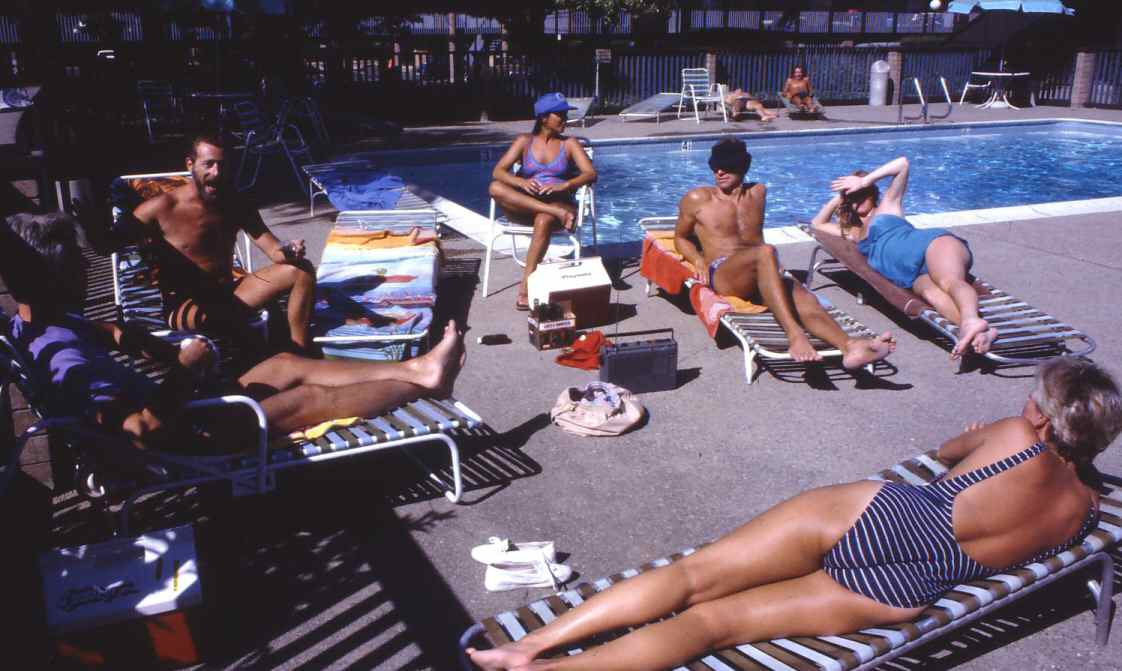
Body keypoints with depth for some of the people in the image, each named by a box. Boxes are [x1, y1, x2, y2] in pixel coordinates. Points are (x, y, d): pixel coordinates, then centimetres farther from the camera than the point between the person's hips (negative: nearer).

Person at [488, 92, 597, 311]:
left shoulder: (569, 144, 10)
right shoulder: (524, 141, 11)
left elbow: (591, 174, -4)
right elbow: (498, 172, -2)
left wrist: (562, 186, -22)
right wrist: (522, 183, -23)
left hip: (560, 202, -2)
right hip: (525, 208, 2)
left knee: (543, 220, -39)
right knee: (495, 188, -28)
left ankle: (526, 285, -38)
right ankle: (555, 212, -34)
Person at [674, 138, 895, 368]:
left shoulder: (758, 192, 25)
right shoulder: (697, 199, 13)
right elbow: (680, 237, 20)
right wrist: (699, 261, 1)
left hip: (758, 278, 4)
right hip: (721, 275, -4)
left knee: (803, 298, -31)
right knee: (766, 252, -38)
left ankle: (849, 346, -58)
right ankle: (794, 334, -54)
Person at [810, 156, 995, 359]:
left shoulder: (887, 206, 27)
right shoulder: (855, 234, 39)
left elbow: (902, 163, 19)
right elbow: (817, 224, 49)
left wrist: (865, 181, 21)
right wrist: (839, 197, 38)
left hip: (933, 242, -2)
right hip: (918, 275, 2)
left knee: (949, 282, -38)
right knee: (931, 292, -37)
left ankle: (971, 321, -71)